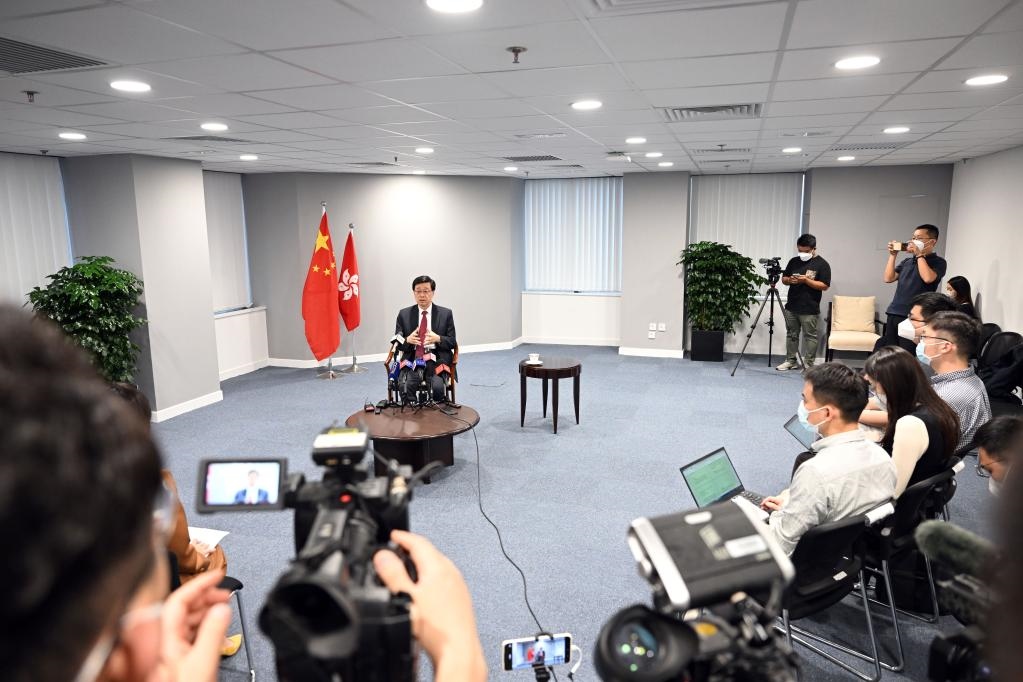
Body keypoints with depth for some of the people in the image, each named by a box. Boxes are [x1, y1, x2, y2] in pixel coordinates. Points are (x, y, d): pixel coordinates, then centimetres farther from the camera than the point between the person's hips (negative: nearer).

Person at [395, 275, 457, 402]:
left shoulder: (445, 314, 9)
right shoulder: (404, 314, 12)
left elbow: (452, 342, 8)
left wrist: (438, 339, -14)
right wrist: (408, 340, -13)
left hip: (435, 361, -1)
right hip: (412, 360, 1)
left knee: (437, 387, -31)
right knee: (403, 386, -30)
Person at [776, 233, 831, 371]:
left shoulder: (822, 264, -6)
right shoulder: (793, 261, 9)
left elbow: (825, 286, -11)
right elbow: (784, 279, 14)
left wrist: (806, 280, -21)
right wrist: (790, 280, -9)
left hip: (810, 309, -5)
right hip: (791, 306, 5)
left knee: (810, 336, 1)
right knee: (791, 334, 12)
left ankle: (809, 365, 7)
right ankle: (790, 361, 22)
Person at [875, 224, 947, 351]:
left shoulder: (938, 262, 0)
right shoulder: (907, 261, 18)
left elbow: (928, 278, -19)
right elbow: (888, 278, 11)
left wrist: (919, 255, -10)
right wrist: (892, 255, 8)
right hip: (894, 313, 6)